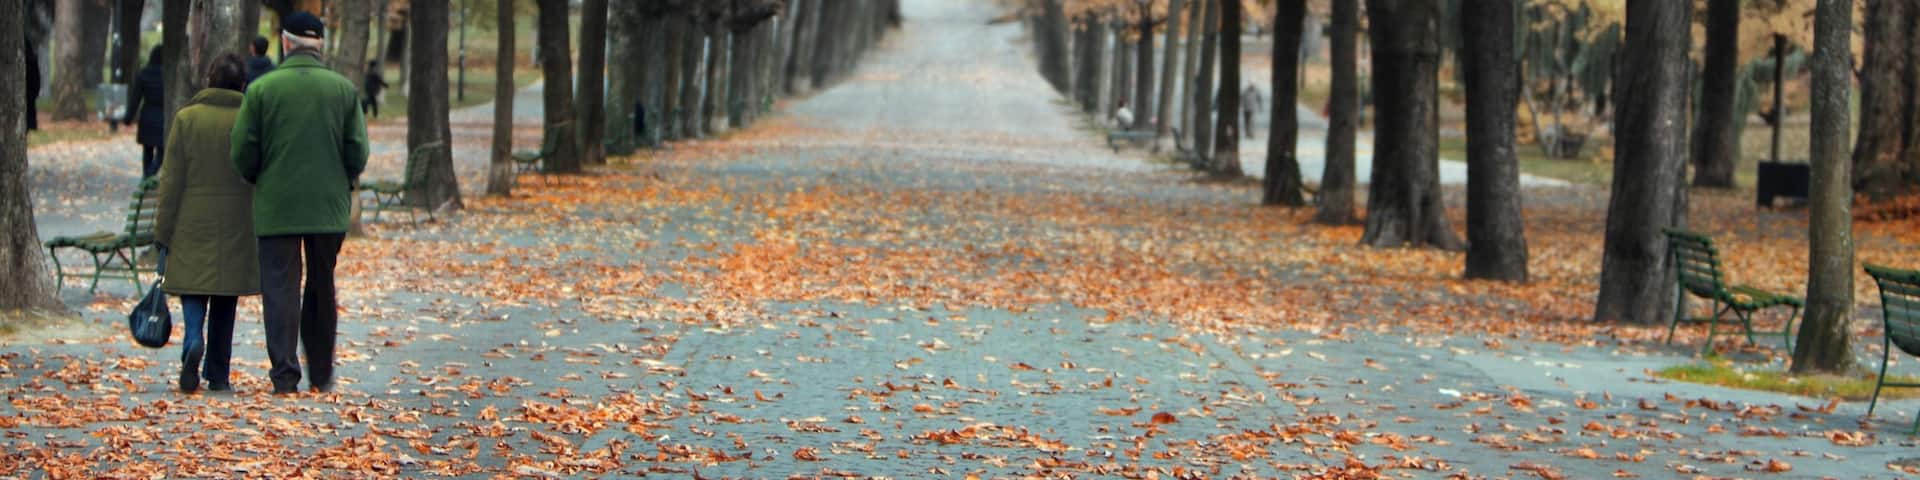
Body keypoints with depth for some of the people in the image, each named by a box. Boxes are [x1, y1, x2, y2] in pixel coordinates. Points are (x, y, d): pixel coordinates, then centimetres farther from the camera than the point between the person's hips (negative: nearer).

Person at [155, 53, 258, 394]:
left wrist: (163, 230, 3)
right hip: (237, 225, 1)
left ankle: (193, 342, -23)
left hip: (193, 223, -1)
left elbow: (172, 180, -3)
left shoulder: (186, 118, -3)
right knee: (224, 305, 9)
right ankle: (218, 375, 12)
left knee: (194, 290, 5)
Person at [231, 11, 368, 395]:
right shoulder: (344, 89, 0)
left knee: (280, 288, 1)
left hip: (275, 206, -2)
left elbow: (243, 152, -4)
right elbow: (358, 152, -2)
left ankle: (284, 374, -8)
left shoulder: (261, 89, -5)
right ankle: (321, 375, 20)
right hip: (330, 206, 2)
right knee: (322, 289, 14)